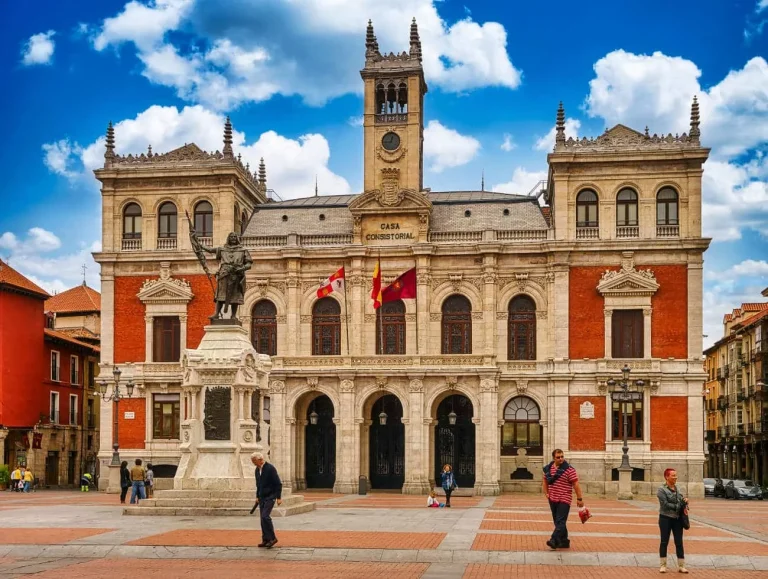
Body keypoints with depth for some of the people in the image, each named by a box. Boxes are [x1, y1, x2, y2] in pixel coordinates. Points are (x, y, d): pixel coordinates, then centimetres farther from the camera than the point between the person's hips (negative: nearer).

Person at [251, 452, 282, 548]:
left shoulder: (270, 468, -15)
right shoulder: (257, 469, 9)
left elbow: (278, 484, -14)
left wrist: (279, 498, -15)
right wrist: (257, 497, 19)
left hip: (270, 497, -8)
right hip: (262, 497, 8)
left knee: (265, 516, -17)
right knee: (263, 518, 6)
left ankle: (272, 538, -8)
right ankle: (265, 540, 12)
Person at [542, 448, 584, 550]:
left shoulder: (569, 469, -10)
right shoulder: (548, 468, 7)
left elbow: (576, 484, -11)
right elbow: (545, 481, 21)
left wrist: (579, 498, -13)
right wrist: (546, 493, 11)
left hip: (564, 500, -7)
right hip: (553, 500, 7)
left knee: (560, 522, -13)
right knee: (557, 522, 13)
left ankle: (554, 540, -22)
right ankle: (564, 542, 23)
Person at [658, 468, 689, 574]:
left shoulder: (677, 488, 9)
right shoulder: (661, 489, -9)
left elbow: (683, 500, 8)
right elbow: (665, 504, -18)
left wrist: (685, 502, -15)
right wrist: (678, 507, -16)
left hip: (677, 519, 5)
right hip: (665, 518, -5)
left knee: (679, 542, 6)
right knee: (664, 542, 3)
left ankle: (681, 566, 11)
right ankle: (663, 565, 11)